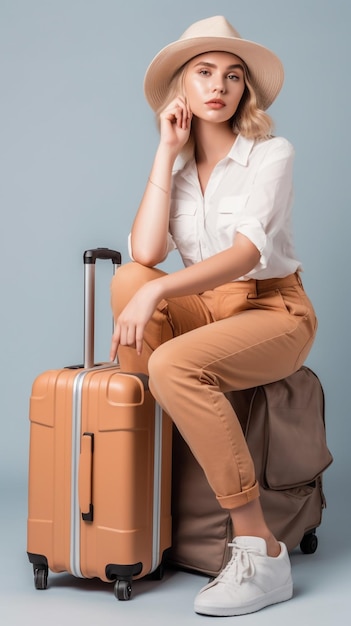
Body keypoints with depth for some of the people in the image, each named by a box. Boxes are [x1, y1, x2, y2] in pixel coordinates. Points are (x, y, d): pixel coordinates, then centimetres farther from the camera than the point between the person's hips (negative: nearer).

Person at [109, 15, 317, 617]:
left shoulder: (271, 153, -8)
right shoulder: (173, 166, 6)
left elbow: (246, 252, -24)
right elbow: (145, 253, -12)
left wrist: (157, 291, -37)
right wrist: (167, 151, -8)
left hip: (274, 310, -4)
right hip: (207, 309, 5)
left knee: (174, 364, -33)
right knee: (128, 277, -24)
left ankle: (261, 551, -27)